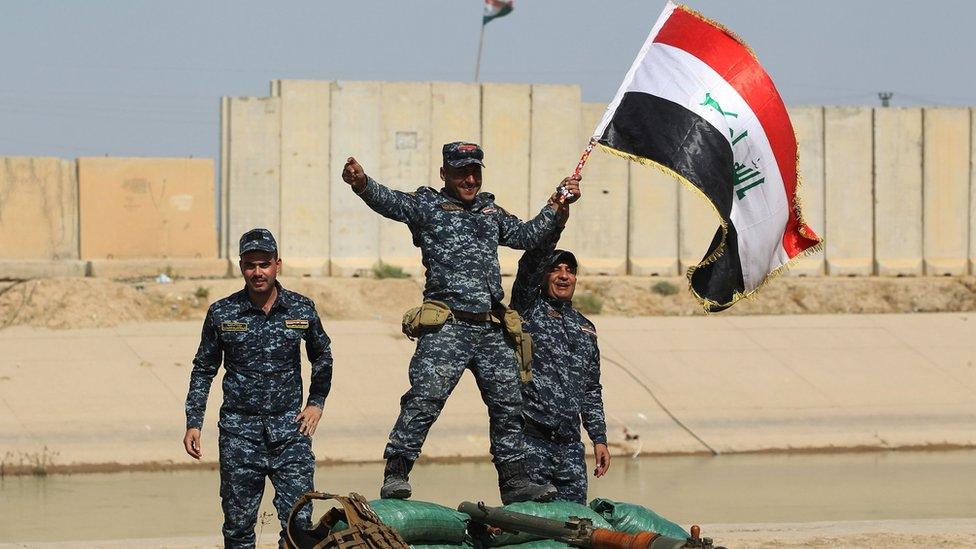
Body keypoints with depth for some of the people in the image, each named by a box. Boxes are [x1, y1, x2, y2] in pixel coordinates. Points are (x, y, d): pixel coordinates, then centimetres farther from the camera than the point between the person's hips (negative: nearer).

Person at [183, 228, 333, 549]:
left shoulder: (302, 309, 2)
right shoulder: (222, 314, 0)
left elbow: (322, 357, 20)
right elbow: (203, 369, 9)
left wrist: (317, 403, 11)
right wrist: (193, 423, 3)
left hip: (289, 426, 0)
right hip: (239, 431, 0)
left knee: (299, 522, -8)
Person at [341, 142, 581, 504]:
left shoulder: (490, 211, 24)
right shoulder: (427, 205, 6)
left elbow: (527, 235, 34)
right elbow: (390, 202, -12)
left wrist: (556, 205, 24)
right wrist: (363, 184, -33)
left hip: (492, 329, 6)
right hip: (447, 325, -6)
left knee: (507, 403, 7)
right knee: (425, 397, -16)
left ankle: (514, 481, 15)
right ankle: (395, 475, -14)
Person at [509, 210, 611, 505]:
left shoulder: (585, 328, 21)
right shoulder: (529, 310, 4)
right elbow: (531, 262, -15)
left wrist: (599, 438, 18)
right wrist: (555, 223, -25)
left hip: (569, 444, 6)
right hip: (530, 439, -6)